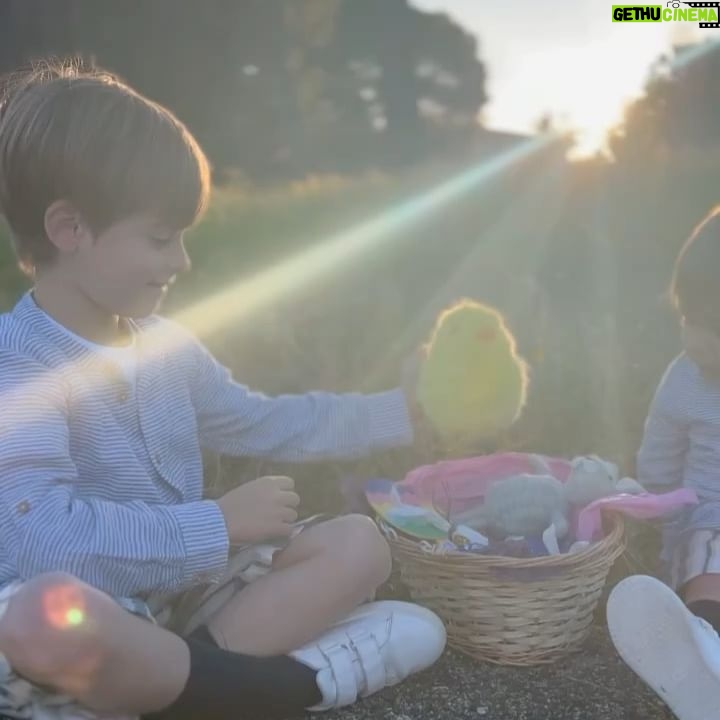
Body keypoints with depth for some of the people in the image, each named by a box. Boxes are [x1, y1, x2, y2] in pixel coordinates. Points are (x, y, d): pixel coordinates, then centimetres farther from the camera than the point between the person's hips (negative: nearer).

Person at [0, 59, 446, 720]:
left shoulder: (164, 344, 6)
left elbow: (262, 423, 19)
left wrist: (400, 411, 15)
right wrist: (218, 523, -25)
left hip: (180, 590, 7)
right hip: (87, 619, -7)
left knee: (358, 544, -3)